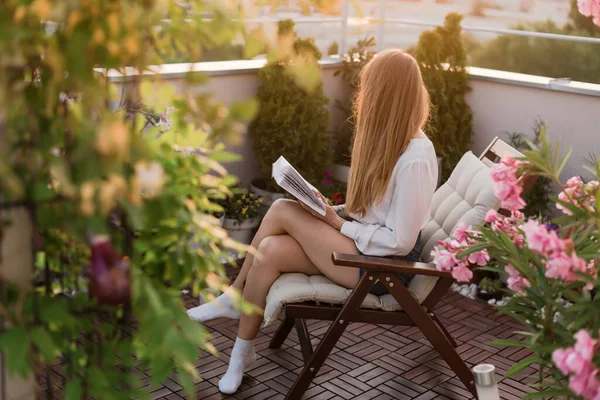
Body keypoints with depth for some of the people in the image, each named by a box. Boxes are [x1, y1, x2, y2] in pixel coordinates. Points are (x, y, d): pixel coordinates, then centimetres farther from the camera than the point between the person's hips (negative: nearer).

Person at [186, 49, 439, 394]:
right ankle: (243, 351, -2)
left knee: (283, 211, -17)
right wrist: (333, 213, -2)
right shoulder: (388, 139, 8)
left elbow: (400, 241, -22)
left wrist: (338, 224, -15)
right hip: (364, 246, 8)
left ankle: (233, 299, 6)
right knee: (270, 252, -14)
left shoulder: (416, 158, -22)